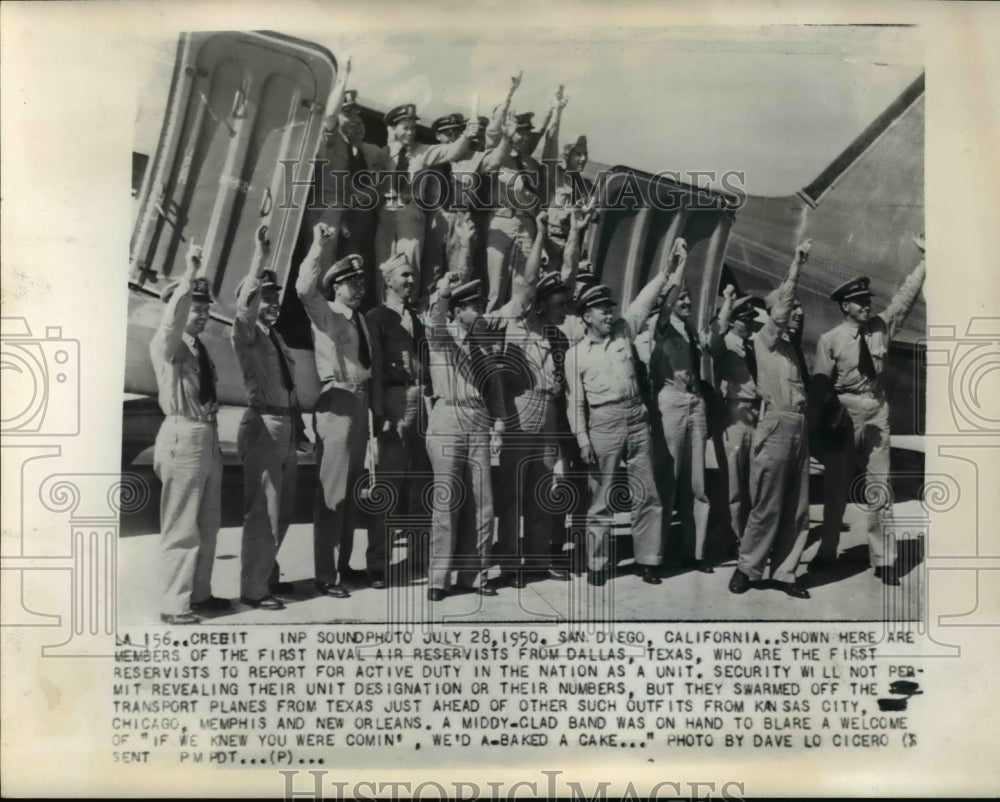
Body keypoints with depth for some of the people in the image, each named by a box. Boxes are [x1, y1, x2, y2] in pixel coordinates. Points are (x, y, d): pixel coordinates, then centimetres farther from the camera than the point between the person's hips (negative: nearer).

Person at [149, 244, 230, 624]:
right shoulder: (166, 345, -8)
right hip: (183, 438, -9)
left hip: (209, 438, 9)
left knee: (208, 524, 16)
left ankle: (199, 594, 28)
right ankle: (174, 605, 6)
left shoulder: (199, 348, 15)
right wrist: (190, 273, -37)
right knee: (182, 528, -3)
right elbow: (172, 321, -31)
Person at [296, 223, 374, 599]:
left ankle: (344, 564, 28)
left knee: (351, 490, 16)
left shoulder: (360, 319, 16)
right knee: (332, 491, -6)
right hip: (337, 403, -8)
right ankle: (325, 576, 1)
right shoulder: (325, 313, -6)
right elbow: (304, 288, -26)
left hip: (361, 403, 8)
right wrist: (319, 246, -24)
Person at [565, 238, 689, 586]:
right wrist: (582, 438, -8)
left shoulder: (624, 331, 11)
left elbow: (645, 300, 4)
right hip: (603, 424, -3)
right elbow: (576, 401, 0)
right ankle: (596, 564, 11)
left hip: (637, 419, 3)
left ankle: (647, 559, 14)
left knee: (647, 494, 5)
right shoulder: (576, 353, 3)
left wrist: (666, 271, -8)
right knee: (602, 498, 2)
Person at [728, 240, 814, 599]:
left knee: (797, 508, 7)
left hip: (799, 428, 7)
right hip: (777, 426, -7)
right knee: (767, 505, -3)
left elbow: (801, 384, 15)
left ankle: (784, 572, 15)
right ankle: (747, 567, 10)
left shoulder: (792, 345, 19)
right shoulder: (765, 340, -2)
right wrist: (796, 265, -18)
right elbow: (779, 308, -17)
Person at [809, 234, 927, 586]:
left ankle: (883, 559, 9)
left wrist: (925, 258, -5)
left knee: (879, 489, 3)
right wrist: (817, 426, -7)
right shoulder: (830, 340, -6)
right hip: (843, 416, -3)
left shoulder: (881, 327, 4)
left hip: (876, 415, 3)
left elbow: (905, 297, 2)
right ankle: (827, 552, 21)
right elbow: (819, 386, -6)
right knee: (836, 487, 7)